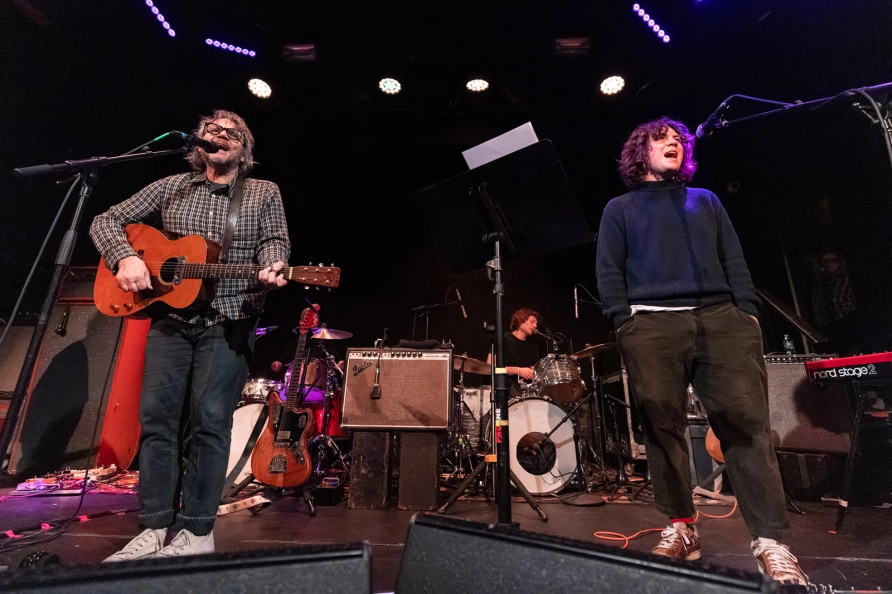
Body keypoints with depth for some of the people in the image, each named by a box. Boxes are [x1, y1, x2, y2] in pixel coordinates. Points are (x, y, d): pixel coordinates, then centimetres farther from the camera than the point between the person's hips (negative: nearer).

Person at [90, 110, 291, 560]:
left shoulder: (264, 193, 10)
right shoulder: (172, 187, 15)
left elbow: (275, 242, -1)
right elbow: (107, 221, 14)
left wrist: (272, 270, -24)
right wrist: (125, 257, -7)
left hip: (229, 319, -3)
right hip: (170, 314, 4)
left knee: (210, 418, -5)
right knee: (155, 415, 3)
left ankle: (197, 531, 8)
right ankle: (154, 528, 16)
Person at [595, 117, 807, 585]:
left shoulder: (706, 201, 28)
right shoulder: (620, 209, 18)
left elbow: (734, 261, 19)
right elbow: (608, 271, 6)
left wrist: (748, 310, 4)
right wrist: (623, 323, -6)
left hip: (721, 317, 3)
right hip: (651, 324, -2)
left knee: (746, 420, -9)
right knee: (663, 426, -2)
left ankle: (770, 542, -2)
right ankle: (681, 528, 11)